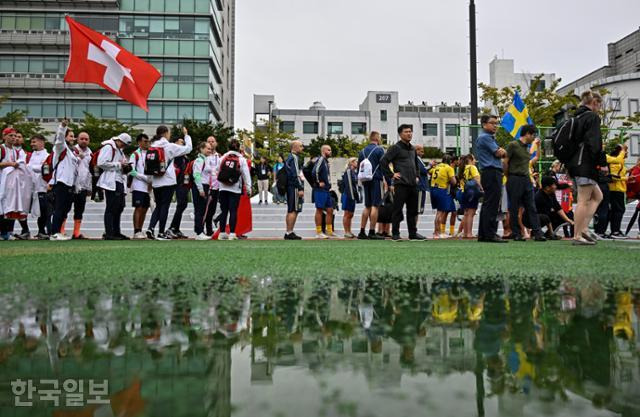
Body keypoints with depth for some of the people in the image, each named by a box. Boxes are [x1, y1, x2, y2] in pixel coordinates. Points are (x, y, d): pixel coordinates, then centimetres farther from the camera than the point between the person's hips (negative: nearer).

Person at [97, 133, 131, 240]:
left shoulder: (119, 150, 24)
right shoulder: (108, 147, -6)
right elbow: (101, 163, -17)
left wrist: (125, 166, 7)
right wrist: (118, 165, -13)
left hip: (120, 182, 10)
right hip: (111, 182, -9)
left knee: (120, 207, 10)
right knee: (111, 208, -8)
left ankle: (116, 232, 18)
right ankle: (108, 234, -5)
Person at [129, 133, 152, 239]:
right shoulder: (135, 155, -4)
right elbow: (132, 172, -11)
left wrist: (151, 181, 3)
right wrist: (146, 178, -14)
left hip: (147, 186, 7)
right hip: (138, 186, -7)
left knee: (145, 209, 8)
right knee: (138, 208, -8)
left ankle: (140, 231, 15)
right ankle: (136, 232, -5)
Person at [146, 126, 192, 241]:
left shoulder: (152, 147, 6)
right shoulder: (170, 146, -7)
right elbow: (188, 148, 0)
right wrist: (186, 135, 12)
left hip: (156, 182, 5)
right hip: (168, 181, -5)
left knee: (158, 206, 15)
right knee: (164, 206, 1)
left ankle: (150, 228, 0)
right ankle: (161, 233, 3)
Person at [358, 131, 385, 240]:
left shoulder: (362, 151, 13)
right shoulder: (379, 150, -5)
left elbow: (359, 167, 14)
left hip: (365, 181, 6)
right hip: (376, 180, -6)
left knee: (367, 206, 12)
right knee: (375, 206, -5)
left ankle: (362, 232, 11)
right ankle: (372, 232, -8)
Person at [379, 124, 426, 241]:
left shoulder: (412, 149, 19)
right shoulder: (395, 148, -4)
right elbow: (383, 161, -13)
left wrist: (416, 176, 19)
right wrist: (391, 175, -12)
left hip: (413, 184, 7)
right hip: (400, 184, -7)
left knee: (412, 211, 10)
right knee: (398, 210, -2)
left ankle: (413, 233, 18)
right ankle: (395, 234, 4)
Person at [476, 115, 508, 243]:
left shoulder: (490, 138, 25)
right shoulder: (484, 137, -7)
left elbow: (502, 153, 21)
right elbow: (498, 153, -11)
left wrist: (501, 151, 0)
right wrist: (502, 151, 10)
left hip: (492, 173, 11)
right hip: (491, 173, -11)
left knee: (487, 204, 10)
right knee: (492, 205, -12)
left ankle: (483, 235, 13)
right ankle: (490, 234, -13)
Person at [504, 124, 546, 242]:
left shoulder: (527, 147, 17)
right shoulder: (513, 145, -6)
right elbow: (505, 162, -6)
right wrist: (509, 178, -1)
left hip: (526, 180, 7)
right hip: (515, 179, -7)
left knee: (531, 208, 2)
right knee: (514, 209, 0)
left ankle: (537, 233, 1)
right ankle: (516, 234, 6)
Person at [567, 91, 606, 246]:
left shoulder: (577, 117, 19)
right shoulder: (592, 117, -8)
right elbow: (594, 142, -18)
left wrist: (567, 161, 22)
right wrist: (602, 162, -15)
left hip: (574, 163, 9)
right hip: (586, 164, -9)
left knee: (597, 196, 16)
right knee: (584, 200, -6)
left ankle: (583, 229, 7)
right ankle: (577, 236, -4)